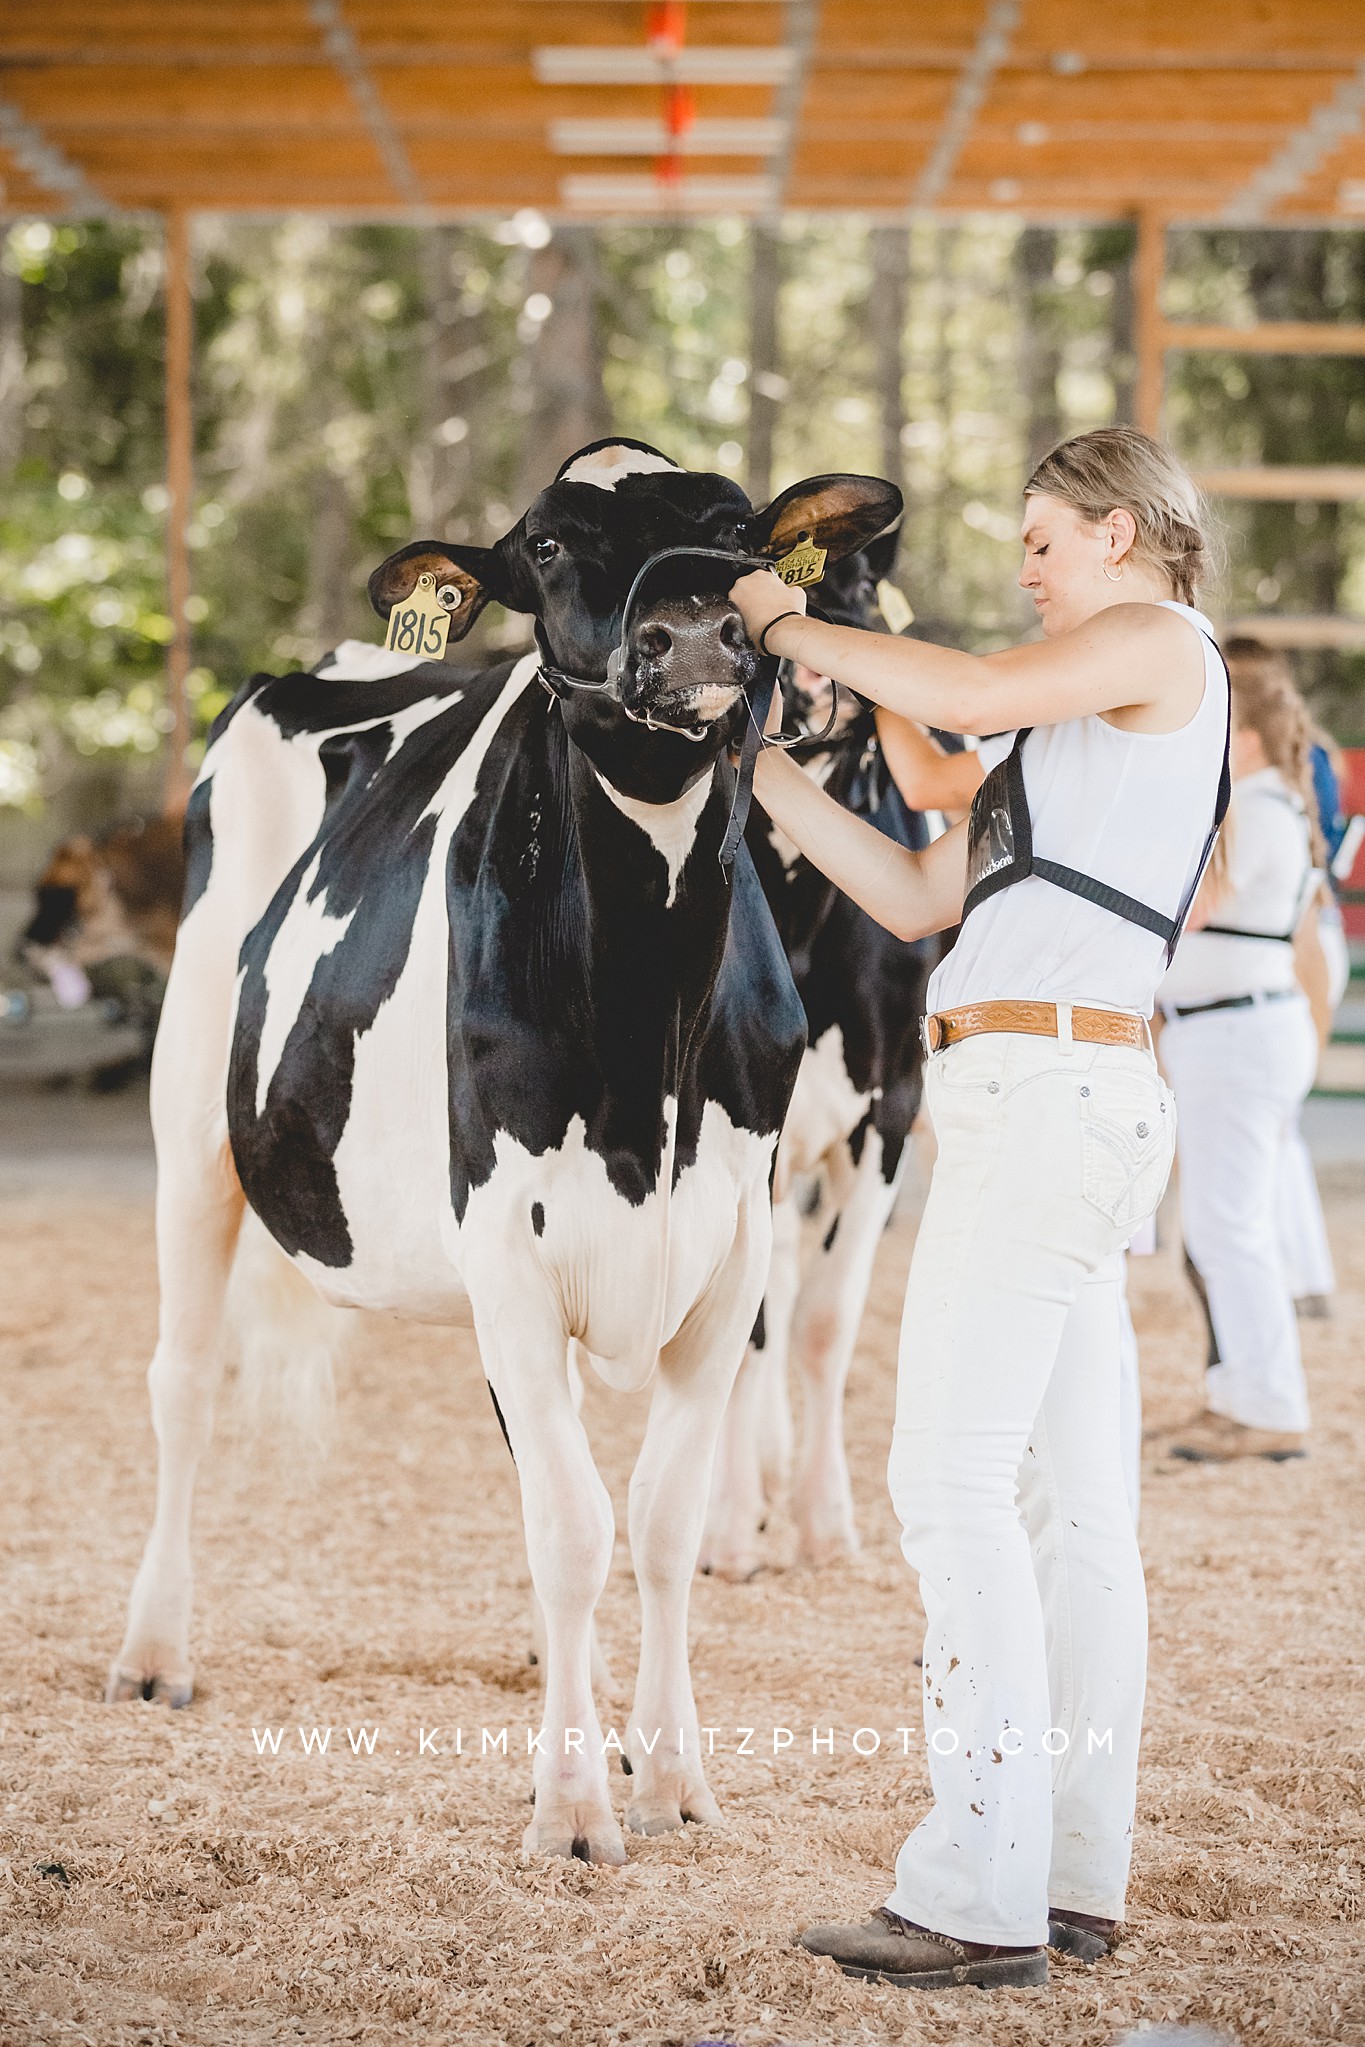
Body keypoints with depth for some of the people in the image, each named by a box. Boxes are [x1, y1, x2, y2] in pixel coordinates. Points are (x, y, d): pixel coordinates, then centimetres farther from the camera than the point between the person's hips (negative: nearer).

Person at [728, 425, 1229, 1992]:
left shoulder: (1162, 644, -1)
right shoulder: (1079, 725, 25)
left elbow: (969, 695, -19)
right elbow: (918, 897, 24)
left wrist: (792, 630, -6)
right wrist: (762, 768, 20)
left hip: (1051, 1093, -10)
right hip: (1056, 1110, 10)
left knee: (951, 1482, -13)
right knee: (1069, 1500, 8)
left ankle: (984, 1896, -14)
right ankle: (1075, 1879, 11)